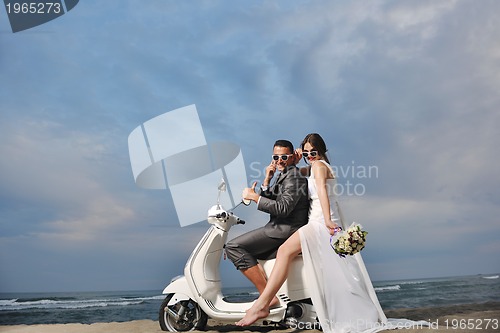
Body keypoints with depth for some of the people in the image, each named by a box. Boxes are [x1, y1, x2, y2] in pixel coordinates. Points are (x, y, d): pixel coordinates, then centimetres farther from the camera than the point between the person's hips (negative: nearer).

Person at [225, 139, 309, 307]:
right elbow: (268, 202, 17)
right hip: (280, 229, 11)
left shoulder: (294, 177, -11)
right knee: (242, 249, 18)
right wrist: (267, 180, 3)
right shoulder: (282, 176, 21)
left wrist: (253, 196, -17)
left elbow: (283, 208, -22)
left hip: (285, 230, -11)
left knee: (233, 246, -15)